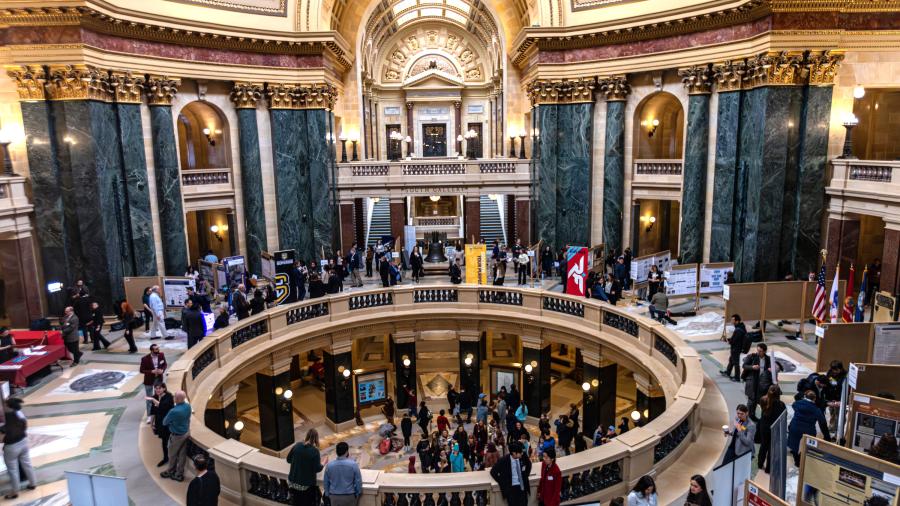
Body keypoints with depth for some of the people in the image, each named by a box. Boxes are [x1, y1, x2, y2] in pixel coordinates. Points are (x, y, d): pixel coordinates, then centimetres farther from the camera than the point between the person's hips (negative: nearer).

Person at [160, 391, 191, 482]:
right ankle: (179, 474, 29)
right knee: (182, 454, 17)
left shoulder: (174, 411, -32)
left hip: (176, 435, -6)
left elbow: (164, 422, -14)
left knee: (172, 454, 18)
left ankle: (171, 472, 39)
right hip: (186, 433, 6)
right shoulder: (188, 406, -11)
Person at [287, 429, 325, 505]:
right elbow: (317, 469, -15)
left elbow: (288, 459, 6)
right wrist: (323, 464, 4)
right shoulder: (315, 451, -18)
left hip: (293, 482, 4)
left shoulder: (297, 446, -6)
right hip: (307, 484, -4)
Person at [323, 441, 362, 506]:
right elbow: (358, 481, -8)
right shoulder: (353, 464, -14)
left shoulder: (329, 465, -6)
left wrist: (328, 494, 18)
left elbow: (325, 482, 4)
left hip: (334, 497, 3)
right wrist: (358, 494, 8)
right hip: (349, 496, -2)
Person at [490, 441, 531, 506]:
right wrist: (502, 482, -5)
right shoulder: (504, 460, -15)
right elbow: (493, 472, -6)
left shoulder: (523, 458, -6)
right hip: (510, 487, -3)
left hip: (522, 486, 3)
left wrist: (526, 475, 9)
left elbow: (529, 464, 17)